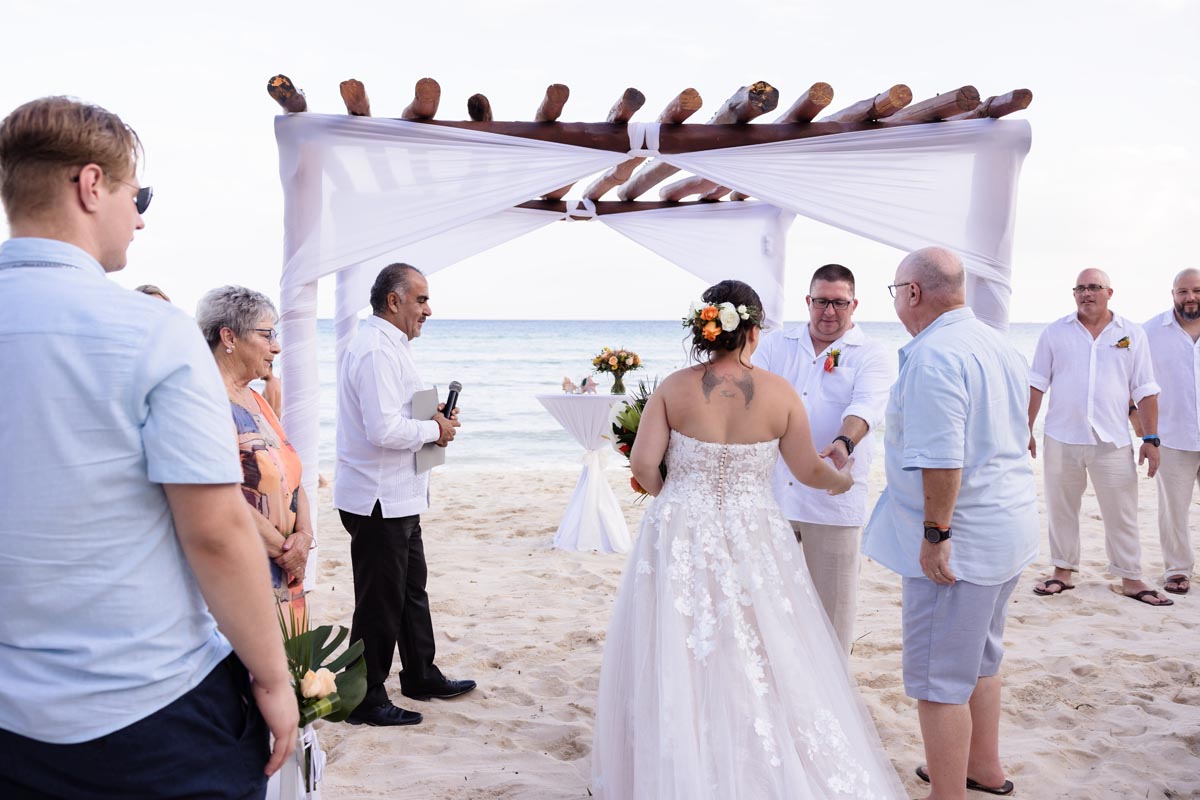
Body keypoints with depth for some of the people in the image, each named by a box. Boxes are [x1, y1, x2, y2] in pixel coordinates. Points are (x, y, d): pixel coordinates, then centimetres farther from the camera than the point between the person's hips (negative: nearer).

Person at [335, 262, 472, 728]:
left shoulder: (388, 346, 14)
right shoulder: (376, 350, -21)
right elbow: (384, 429, -29)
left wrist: (433, 416, 5)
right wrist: (435, 429, -14)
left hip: (398, 497, 11)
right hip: (379, 500, -11)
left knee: (412, 590, 21)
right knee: (380, 602, 2)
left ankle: (421, 676, 36)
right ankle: (366, 700, 16)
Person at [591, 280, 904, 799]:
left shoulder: (673, 387, -5)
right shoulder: (779, 391, -6)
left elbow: (643, 465, -9)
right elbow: (809, 471, 2)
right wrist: (842, 480, 23)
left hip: (680, 537, 1)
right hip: (752, 539, 0)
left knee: (678, 665, 11)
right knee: (761, 666, 12)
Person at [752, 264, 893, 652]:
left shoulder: (870, 355, 1)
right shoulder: (776, 345, 11)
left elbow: (866, 406, -17)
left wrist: (844, 442, -37)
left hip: (832, 496, -3)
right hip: (771, 488, 3)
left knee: (831, 598, 5)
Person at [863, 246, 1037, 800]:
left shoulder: (932, 356, -21)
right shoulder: (999, 346, 10)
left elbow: (941, 459, -27)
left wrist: (934, 535, -20)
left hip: (960, 539, -10)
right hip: (1012, 528, 10)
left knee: (937, 678, 1)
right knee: (979, 660, 25)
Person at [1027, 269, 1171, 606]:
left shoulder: (1132, 334, 4)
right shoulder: (1055, 332, 4)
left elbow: (1145, 391, 4)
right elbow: (1036, 384, 5)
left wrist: (1151, 439, -1)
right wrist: (1026, 430, 1)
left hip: (1112, 441, 0)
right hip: (1061, 439, 1)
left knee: (1122, 514, 4)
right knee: (1061, 509, 9)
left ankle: (1131, 580, 16)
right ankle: (1063, 572, 22)